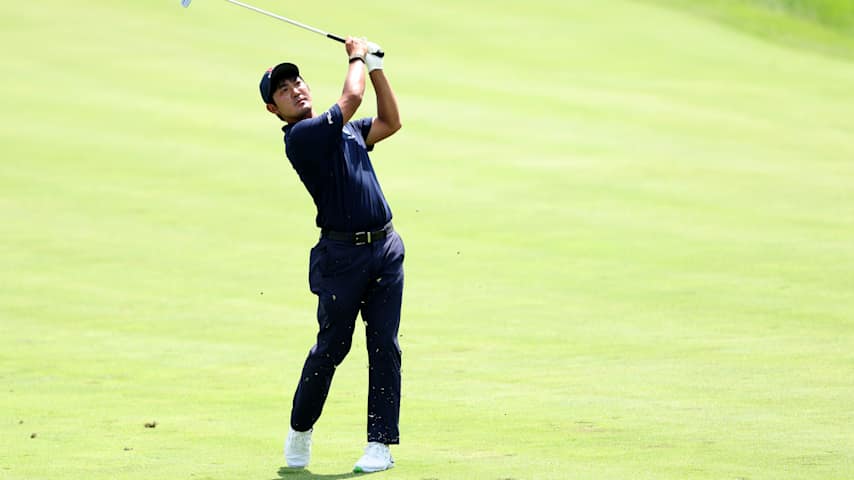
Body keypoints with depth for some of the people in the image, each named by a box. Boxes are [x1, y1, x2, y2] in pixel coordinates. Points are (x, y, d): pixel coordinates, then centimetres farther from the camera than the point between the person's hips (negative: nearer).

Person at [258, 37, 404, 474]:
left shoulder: (345, 129, 18)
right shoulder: (301, 137, -9)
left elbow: (390, 122, 21)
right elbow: (351, 97, -13)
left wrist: (375, 65, 17)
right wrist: (357, 57, 5)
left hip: (385, 247, 6)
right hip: (342, 252, -6)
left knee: (384, 347, 1)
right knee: (331, 347, 0)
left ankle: (381, 442, 4)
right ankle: (300, 429, 21)